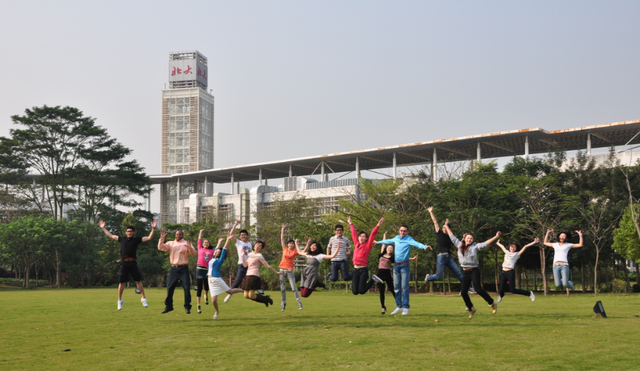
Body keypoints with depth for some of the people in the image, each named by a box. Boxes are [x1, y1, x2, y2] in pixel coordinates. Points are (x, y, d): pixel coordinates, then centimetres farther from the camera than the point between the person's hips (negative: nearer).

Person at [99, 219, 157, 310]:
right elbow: (110, 236, 25)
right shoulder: (122, 239, 14)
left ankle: (143, 298, 4)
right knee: (121, 282, 2)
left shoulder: (137, 240, 8)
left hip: (133, 263, -1)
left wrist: (153, 228, -4)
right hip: (124, 263, 1)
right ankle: (119, 300, 13)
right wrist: (103, 228, 29)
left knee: (138, 281, -3)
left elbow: (149, 238, 5)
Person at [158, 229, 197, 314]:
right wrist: (162, 238, -9)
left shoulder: (186, 244, 4)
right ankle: (168, 306, 15)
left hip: (183, 269, -3)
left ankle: (187, 307, 2)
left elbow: (195, 254, -5)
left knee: (187, 288, -8)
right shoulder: (170, 243, 13)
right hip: (173, 269, 3)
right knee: (169, 288, 3)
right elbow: (160, 248, 3)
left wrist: (190, 248, -26)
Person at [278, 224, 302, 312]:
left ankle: (299, 303, -3)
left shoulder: (295, 251, 1)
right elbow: (282, 239, 12)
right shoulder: (285, 249, 7)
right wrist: (283, 229, 13)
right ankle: (283, 304, 13)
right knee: (282, 288, 5)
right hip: (282, 269, 3)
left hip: (290, 270, -3)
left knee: (293, 287, -6)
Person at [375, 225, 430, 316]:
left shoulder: (409, 239, -10)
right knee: (396, 287, 7)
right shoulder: (397, 238, 9)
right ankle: (399, 306, 16)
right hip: (396, 265, 6)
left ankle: (405, 308, -6)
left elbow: (416, 243, -30)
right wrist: (379, 242, 45)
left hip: (404, 265, -6)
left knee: (404, 287, -9)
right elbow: (389, 241, 30)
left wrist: (424, 246, -51)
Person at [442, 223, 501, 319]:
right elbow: (452, 237, 18)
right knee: (463, 291, -4)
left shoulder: (475, 246, -1)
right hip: (465, 272, 4)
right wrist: (447, 227, 24)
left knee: (478, 289, -17)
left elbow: (486, 243, -7)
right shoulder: (459, 245, 9)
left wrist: (496, 237, -15)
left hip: (474, 271, -4)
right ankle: (471, 309, 16)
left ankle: (492, 303, 2)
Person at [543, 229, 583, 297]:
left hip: (564, 266, -2)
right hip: (556, 266, 2)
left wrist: (580, 235, 3)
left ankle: (570, 284, 23)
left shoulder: (568, 245, 12)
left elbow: (580, 245, 9)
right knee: (558, 285, -9)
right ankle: (563, 281, 29)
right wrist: (547, 233, 28)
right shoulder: (555, 244, 20)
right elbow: (545, 243, 34)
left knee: (565, 284, -16)